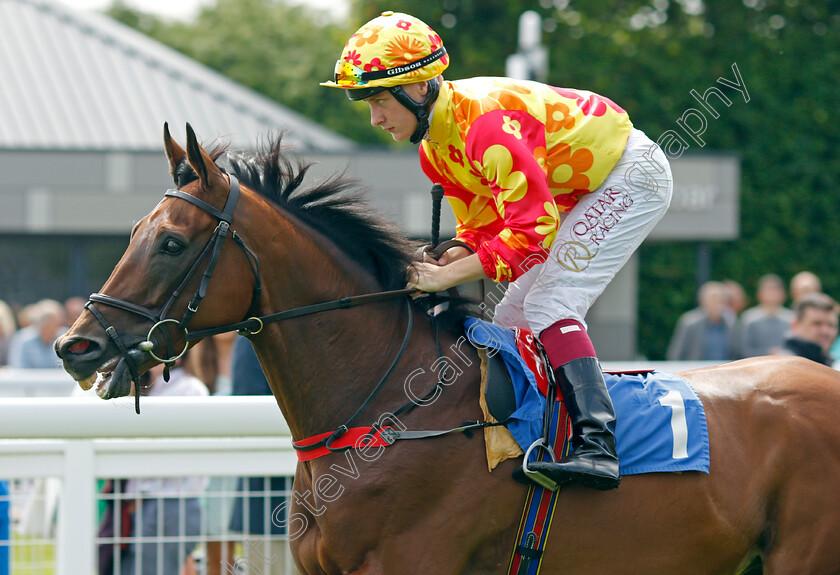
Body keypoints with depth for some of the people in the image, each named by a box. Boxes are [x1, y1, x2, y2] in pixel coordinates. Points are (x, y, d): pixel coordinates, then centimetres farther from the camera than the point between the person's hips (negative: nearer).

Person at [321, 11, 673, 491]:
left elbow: (533, 226, -34)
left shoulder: (487, 121, -32)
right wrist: (442, 259, -15)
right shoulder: (435, 145, -1)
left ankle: (598, 446, -32)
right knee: (513, 317, 9)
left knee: (549, 304, -23)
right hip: (580, 192, 10)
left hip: (633, 174, -10)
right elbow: (482, 225, 6)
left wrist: (449, 276, -30)